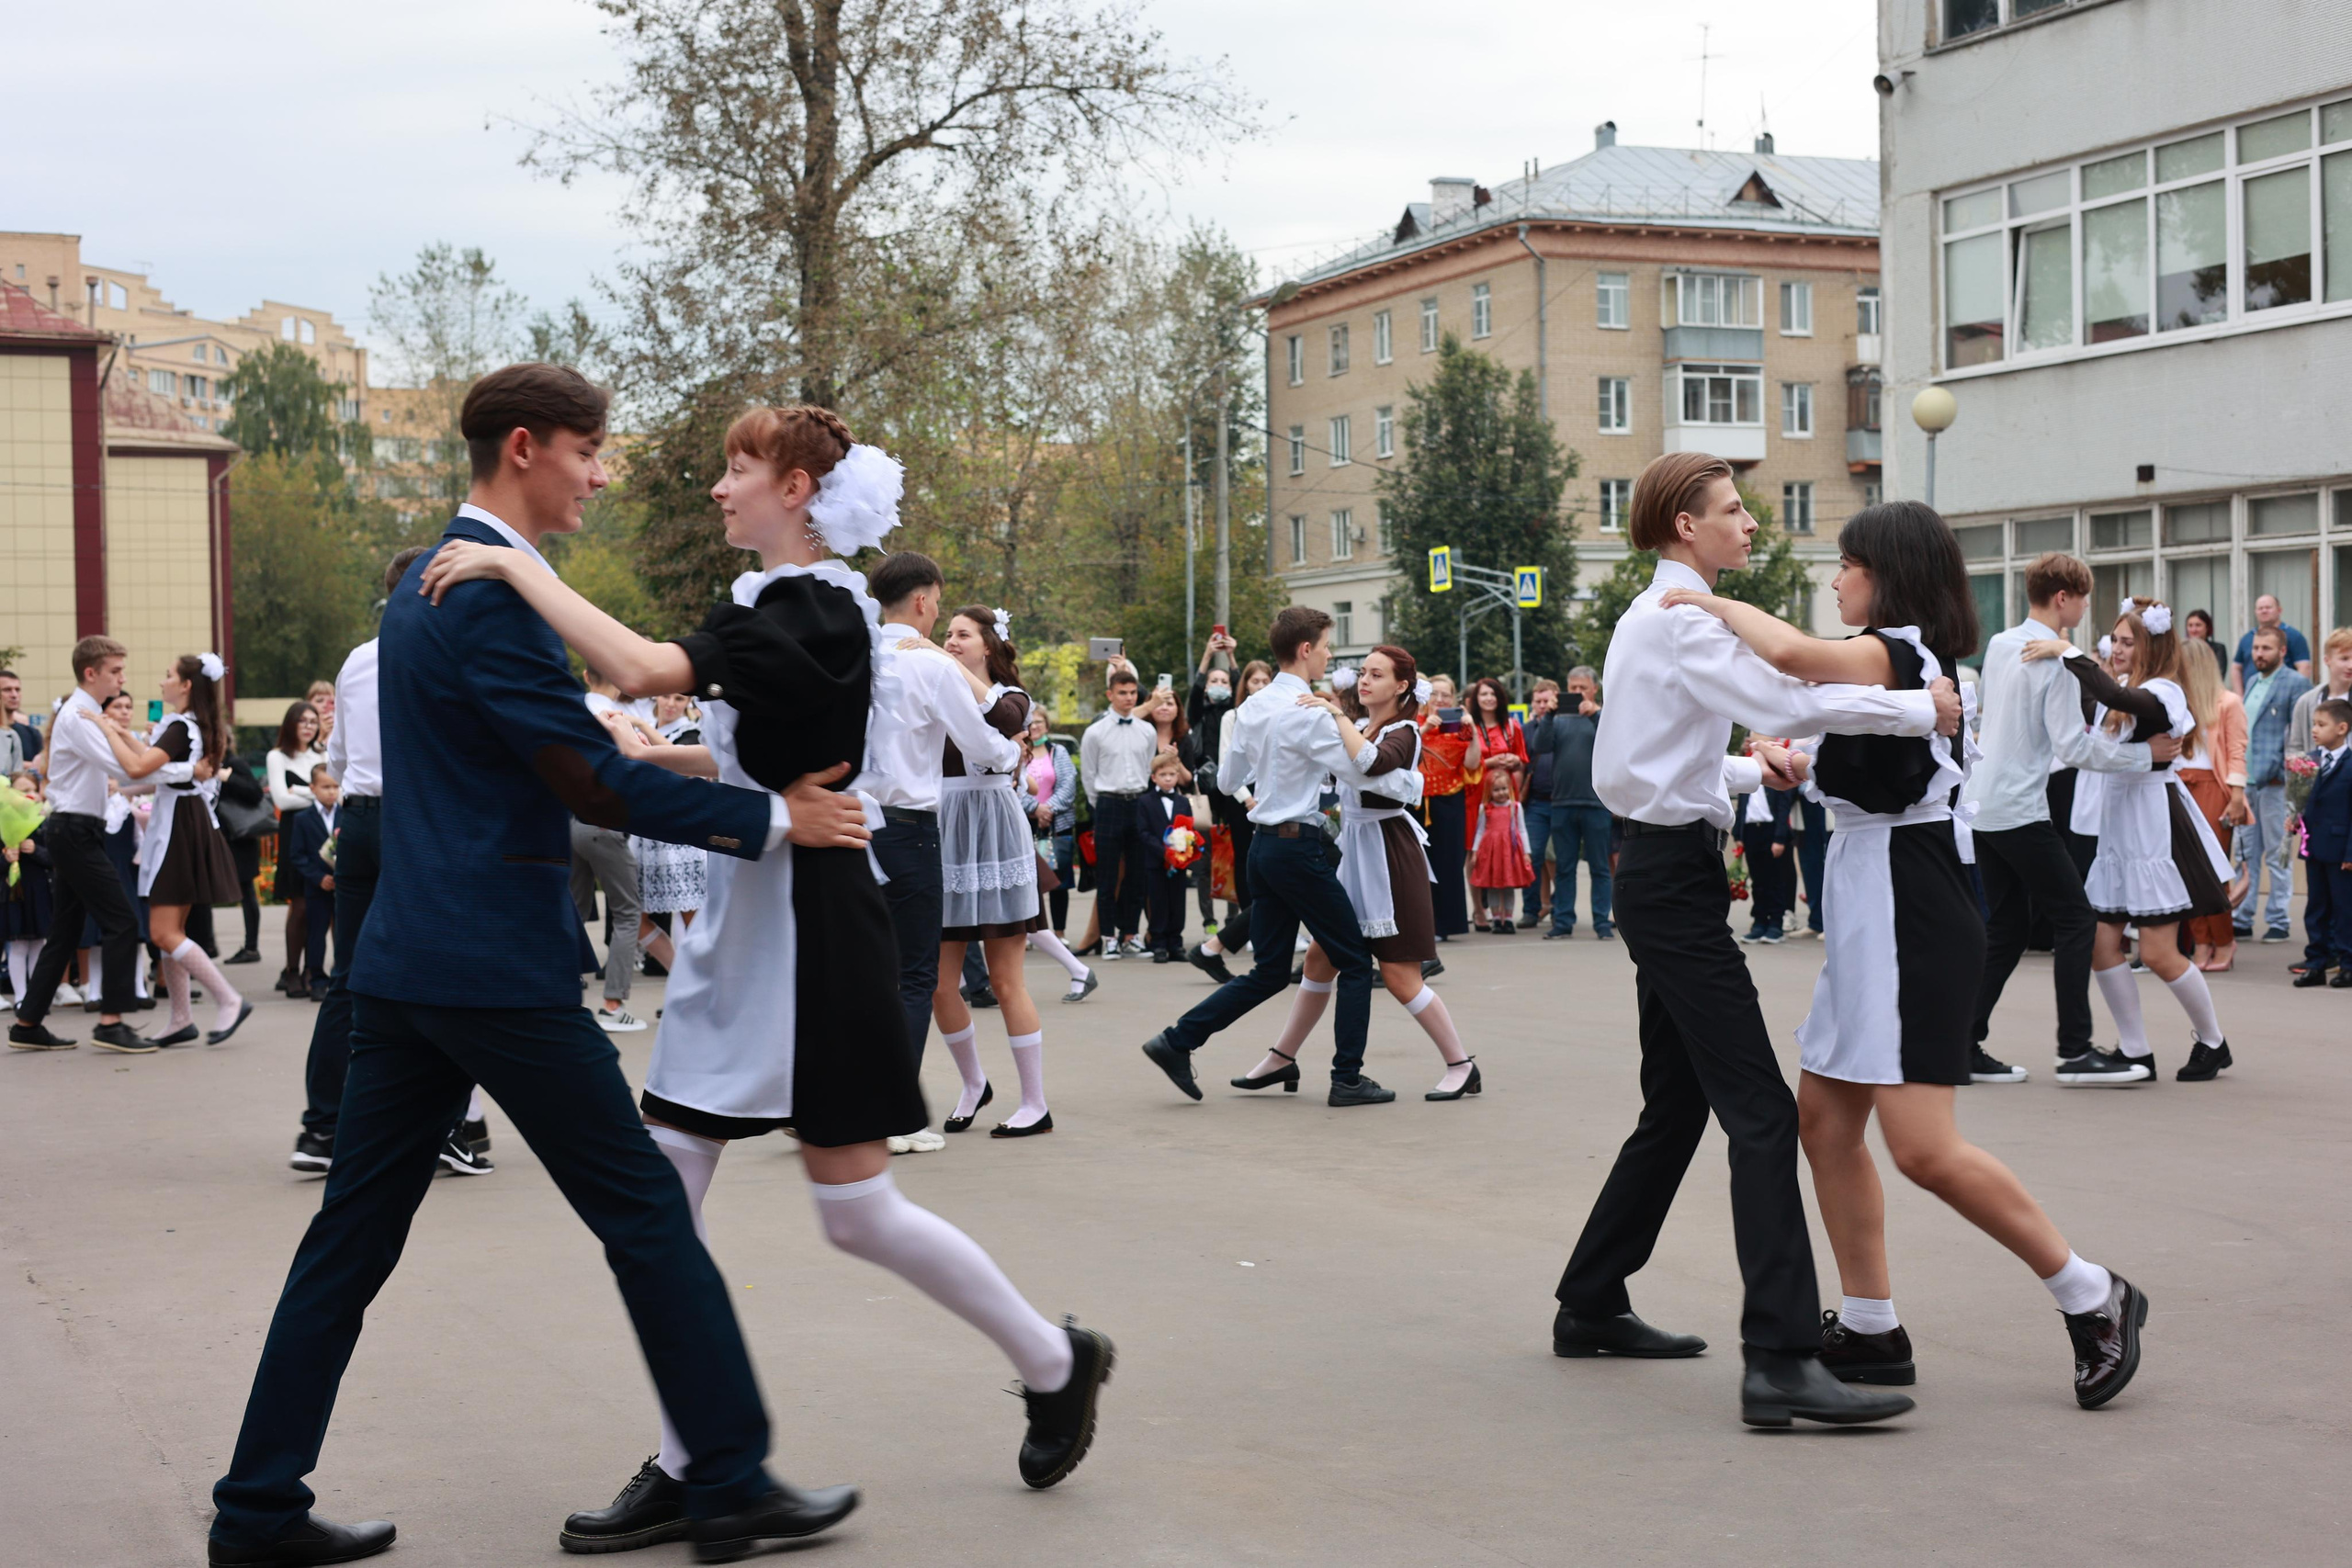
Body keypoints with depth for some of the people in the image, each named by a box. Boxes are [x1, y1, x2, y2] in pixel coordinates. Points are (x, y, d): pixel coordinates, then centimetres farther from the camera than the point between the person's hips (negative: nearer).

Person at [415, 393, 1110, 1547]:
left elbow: (644, 667, -30)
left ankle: (1056, 1364, 20)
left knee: (857, 1210, -1)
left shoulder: (813, 610, -17)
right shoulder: (787, 605, 14)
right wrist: (647, 754, 8)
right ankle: (684, 1468, 10)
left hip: (810, 922, -9)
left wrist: (517, 568, -25)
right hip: (740, 923, 9)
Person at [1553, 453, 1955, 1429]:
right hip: (1674, 879, -11)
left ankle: (1591, 1307, 26)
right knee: (1761, 1112, -16)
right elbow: (1786, 703, -25)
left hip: (1664, 874, 11)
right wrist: (1925, 709, -19)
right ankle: (1781, 1361, -22)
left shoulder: (1655, 618, 20)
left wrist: (1749, 773, 22)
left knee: (1678, 1108, 17)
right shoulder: (1678, 620, -12)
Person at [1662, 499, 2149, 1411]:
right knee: (1825, 1116, 10)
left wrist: (1717, 604, -17)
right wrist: (1811, 765, 30)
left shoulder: (1893, 653, -14)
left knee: (1924, 1147, -13)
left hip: (1910, 915, -11)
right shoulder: (1921, 661, 17)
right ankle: (1870, 1331, 16)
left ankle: (2091, 1298, -1)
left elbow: (1789, 654, -32)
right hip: (1874, 913, 11)